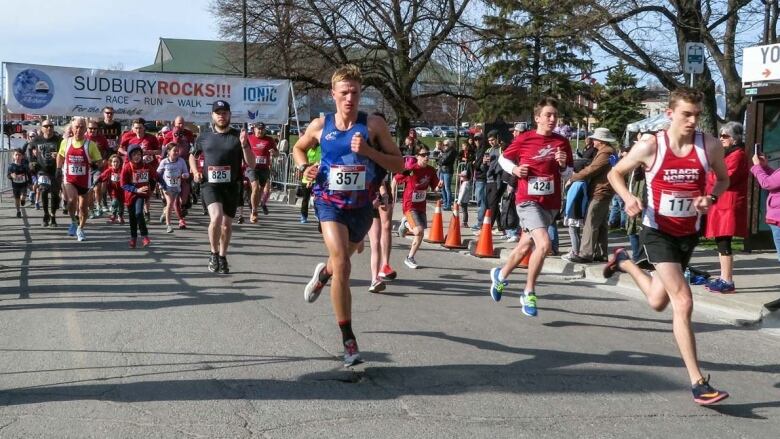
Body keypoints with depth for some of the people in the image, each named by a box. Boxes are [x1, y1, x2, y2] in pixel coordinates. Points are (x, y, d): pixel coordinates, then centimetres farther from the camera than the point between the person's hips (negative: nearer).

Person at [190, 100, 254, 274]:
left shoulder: (237, 136, 2)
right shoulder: (204, 137, 7)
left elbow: (251, 162, -2)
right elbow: (192, 155, 25)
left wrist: (244, 145, -18)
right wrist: (195, 171, 7)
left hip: (231, 186, 1)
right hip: (210, 184, -1)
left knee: (227, 224, 9)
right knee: (216, 216, -23)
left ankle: (222, 257, 30)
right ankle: (214, 253, -3)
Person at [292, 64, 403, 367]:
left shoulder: (374, 124, -9)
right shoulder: (320, 126, -4)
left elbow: (399, 164, -8)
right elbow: (298, 148, 16)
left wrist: (368, 151, -22)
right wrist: (304, 167, -5)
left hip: (361, 206, 2)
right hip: (330, 203, -1)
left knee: (341, 262, 25)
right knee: (342, 265, -20)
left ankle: (323, 274, 65)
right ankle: (349, 341, -13)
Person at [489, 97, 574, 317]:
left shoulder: (562, 142, 3)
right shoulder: (524, 139, -5)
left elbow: (568, 175, 11)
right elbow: (503, 158, 9)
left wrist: (563, 165, -10)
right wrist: (515, 169, -10)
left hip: (551, 203, 5)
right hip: (528, 200, -5)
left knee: (526, 246, 18)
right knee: (544, 244, -23)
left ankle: (500, 275, 45)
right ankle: (529, 293, -6)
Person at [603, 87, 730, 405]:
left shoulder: (709, 146, -9)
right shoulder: (650, 146, -15)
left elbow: (723, 179, 8)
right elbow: (615, 173, -1)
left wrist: (711, 198, -14)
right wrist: (627, 198, -21)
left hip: (689, 233, 5)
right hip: (658, 232, -4)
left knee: (658, 302, 20)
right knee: (683, 302, -17)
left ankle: (624, 261, 49)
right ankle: (698, 383, -12)